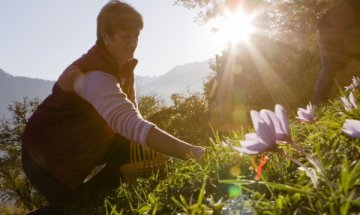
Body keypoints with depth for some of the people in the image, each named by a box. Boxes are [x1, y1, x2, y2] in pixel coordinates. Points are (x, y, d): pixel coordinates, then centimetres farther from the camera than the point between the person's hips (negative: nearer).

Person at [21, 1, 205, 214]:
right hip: (46, 153, -8)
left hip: (81, 144, 8)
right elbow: (131, 123, -51)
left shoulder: (122, 65, -4)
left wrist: (152, 149, -20)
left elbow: (130, 116, -3)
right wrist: (191, 152, -57)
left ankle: (89, 197, 10)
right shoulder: (93, 74, -36)